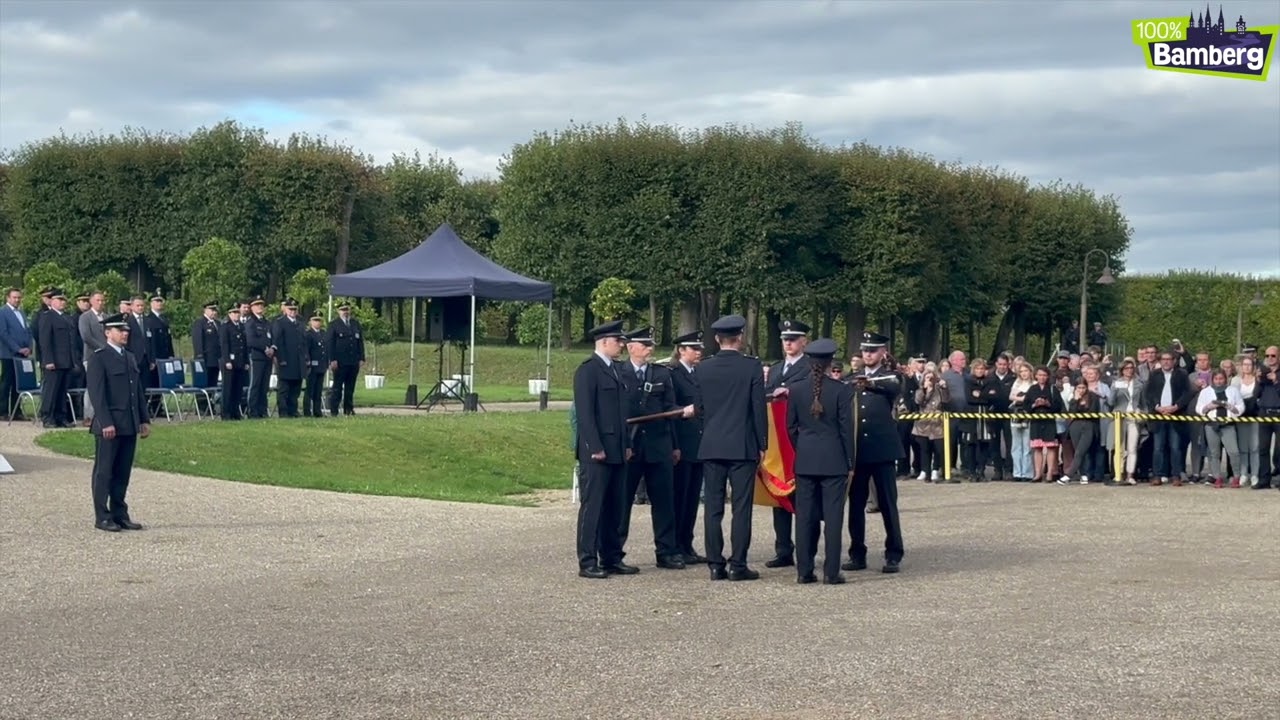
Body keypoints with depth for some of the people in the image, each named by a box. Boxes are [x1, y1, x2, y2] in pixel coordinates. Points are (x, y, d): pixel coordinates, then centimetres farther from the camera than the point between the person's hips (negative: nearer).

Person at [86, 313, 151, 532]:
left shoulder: (130, 358, 16)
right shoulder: (99, 358, -7)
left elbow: (139, 391, 18)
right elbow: (97, 393, -13)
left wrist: (144, 419, 12)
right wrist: (106, 422, -19)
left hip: (129, 425, 7)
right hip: (109, 425, -7)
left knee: (123, 473, 10)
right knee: (104, 471, 1)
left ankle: (120, 514, 15)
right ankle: (102, 517, 5)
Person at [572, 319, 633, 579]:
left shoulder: (615, 369, 17)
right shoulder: (587, 370, -10)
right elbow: (585, 413, -15)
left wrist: (626, 444, 16)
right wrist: (595, 448, -18)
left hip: (617, 451, 9)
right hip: (596, 453, -9)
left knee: (614, 508, 11)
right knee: (592, 507, -4)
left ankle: (612, 558, 18)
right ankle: (587, 563, -2)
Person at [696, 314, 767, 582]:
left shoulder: (703, 368, 2)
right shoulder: (752, 367, -6)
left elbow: (700, 407, 7)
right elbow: (758, 408, -5)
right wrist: (762, 444, 3)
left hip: (711, 446, 3)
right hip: (743, 446, -3)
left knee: (713, 507, 5)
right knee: (741, 508, 0)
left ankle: (716, 564, 5)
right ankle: (738, 565, -1)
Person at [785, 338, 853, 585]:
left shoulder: (796, 390, 1)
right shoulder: (841, 390, -8)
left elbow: (791, 427, 6)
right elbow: (846, 428, -5)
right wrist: (850, 463, 2)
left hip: (804, 460, 3)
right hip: (834, 460, -3)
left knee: (804, 516, 7)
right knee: (833, 516, 1)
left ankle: (804, 571, 8)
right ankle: (831, 572, 0)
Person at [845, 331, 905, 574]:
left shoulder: (890, 376, 1)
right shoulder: (853, 379, 14)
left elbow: (894, 389, -22)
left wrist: (871, 383, -41)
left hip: (882, 448, -4)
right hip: (857, 448, 4)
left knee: (887, 503, -1)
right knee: (856, 503, 6)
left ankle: (893, 554, 5)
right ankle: (857, 554, 13)